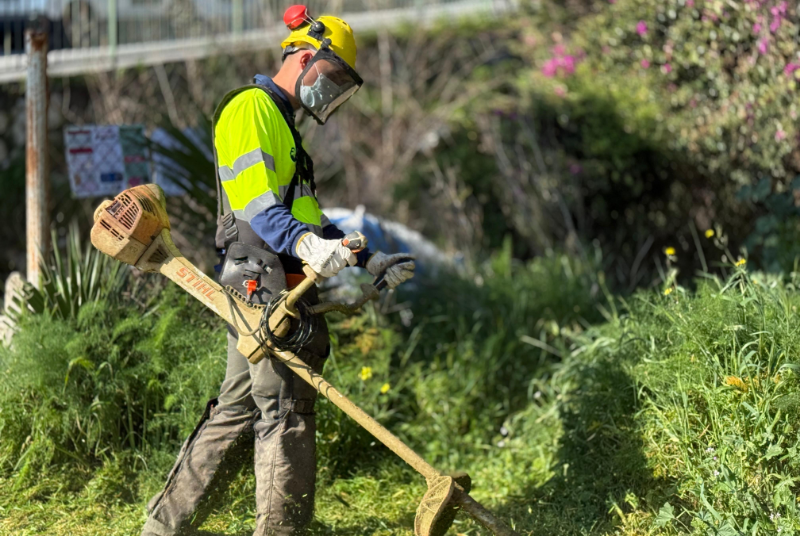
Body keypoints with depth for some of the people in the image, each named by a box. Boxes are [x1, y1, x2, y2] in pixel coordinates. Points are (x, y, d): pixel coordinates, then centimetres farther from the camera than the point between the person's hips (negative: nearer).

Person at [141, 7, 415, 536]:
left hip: (281, 288, 10)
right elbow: (255, 206, -20)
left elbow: (309, 217, 29)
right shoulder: (251, 107, -7)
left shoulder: (284, 125, 27)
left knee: (238, 408, 12)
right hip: (264, 286, -10)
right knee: (287, 412, -8)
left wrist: (372, 260, 22)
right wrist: (307, 245, -36)